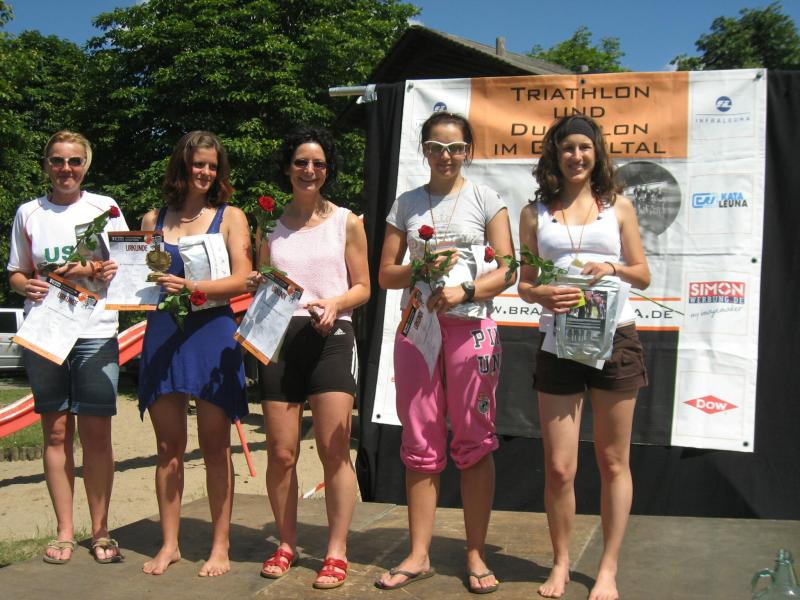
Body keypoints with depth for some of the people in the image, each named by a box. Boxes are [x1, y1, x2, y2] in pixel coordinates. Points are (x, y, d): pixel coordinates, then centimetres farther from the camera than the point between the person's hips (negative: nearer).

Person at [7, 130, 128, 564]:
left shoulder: (104, 208, 5)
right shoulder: (28, 214, 10)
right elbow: (16, 274, 15)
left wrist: (89, 270, -14)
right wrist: (28, 286, -8)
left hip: (95, 333, -2)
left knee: (96, 433, -2)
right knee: (56, 432, 5)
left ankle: (100, 530, 8)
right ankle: (64, 531, 13)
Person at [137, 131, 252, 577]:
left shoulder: (230, 217, 4)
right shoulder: (154, 219, 13)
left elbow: (242, 280, -7)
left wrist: (191, 287, -20)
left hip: (212, 335, -3)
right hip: (162, 335, 3)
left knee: (215, 448, 2)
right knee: (169, 448, 7)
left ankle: (221, 546, 12)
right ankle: (170, 544, 18)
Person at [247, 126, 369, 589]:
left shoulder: (346, 222, 7)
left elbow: (363, 288, 6)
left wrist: (336, 303, -13)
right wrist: (258, 287, -2)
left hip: (329, 338, -2)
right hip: (279, 338, 3)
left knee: (334, 451, -6)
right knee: (281, 452, 4)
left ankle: (337, 552, 5)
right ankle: (286, 545, 20)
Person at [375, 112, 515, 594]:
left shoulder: (485, 199, 5)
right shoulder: (406, 204, 13)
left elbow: (505, 270, -2)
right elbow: (386, 274, 10)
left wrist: (464, 290, -19)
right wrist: (422, 269, -9)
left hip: (471, 328, -3)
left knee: (474, 443, 1)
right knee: (420, 445, 7)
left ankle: (476, 555, 11)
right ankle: (419, 555, 15)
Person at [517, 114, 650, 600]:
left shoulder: (618, 207, 8)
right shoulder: (536, 213, 9)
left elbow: (643, 276, 9)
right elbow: (525, 283, 8)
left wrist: (612, 268, -11)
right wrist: (542, 295, -14)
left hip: (616, 340, 0)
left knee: (613, 462, 7)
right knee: (559, 468, 1)